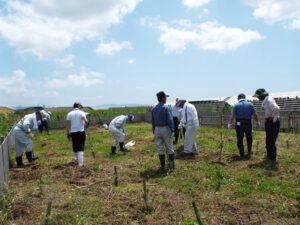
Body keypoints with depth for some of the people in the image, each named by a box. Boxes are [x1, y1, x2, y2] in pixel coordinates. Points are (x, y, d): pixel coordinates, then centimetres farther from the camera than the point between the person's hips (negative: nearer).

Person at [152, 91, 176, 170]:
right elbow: (170, 120, -16)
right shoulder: (166, 108, -10)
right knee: (169, 148, 6)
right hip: (166, 129, -4)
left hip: (157, 129, 4)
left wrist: (154, 132, 15)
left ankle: (162, 166, 13)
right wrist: (172, 130, -15)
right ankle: (172, 165, 11)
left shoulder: (153, 109, 7)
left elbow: (153, 122, 10)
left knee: (160, 149, 8)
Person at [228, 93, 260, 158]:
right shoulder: (250, 104, 1)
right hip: (248, 124, 2)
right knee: (249, 137, 24)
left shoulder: (236, 105, -3)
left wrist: (229, 124, -4)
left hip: (239, 124, -2)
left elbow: (233, 116, -11)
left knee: (240, 139, 6)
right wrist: (257, 122, 13)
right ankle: (249, 151, 32)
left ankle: (242, 154, 8)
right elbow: (255, 114, -1)